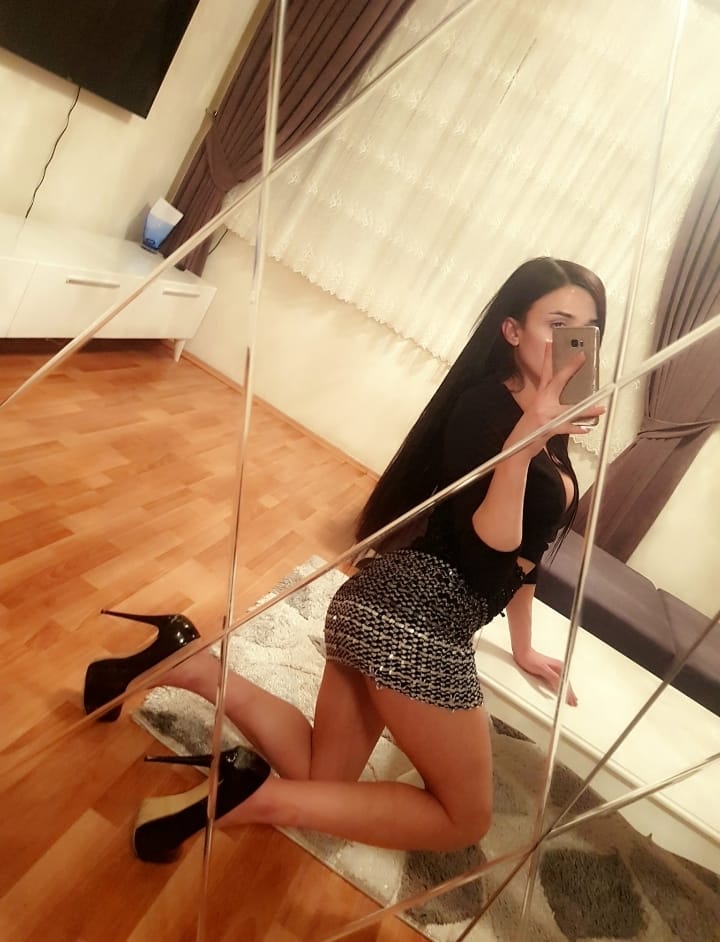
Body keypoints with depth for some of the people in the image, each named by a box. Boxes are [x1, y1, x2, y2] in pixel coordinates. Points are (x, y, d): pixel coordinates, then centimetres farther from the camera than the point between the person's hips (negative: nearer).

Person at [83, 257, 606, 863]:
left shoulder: (546, 422, 17)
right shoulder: (486, 407, -11)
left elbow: (524, 544, 24)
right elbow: (487, 546, -21)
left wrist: (523, 647, 30)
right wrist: (523, 441, -33)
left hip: (387, 610, 9)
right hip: (416, 619, -9)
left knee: (320, 782, 17)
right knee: (465, 820, 7)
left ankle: (194, 668, 10)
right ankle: (256, 795, -1)